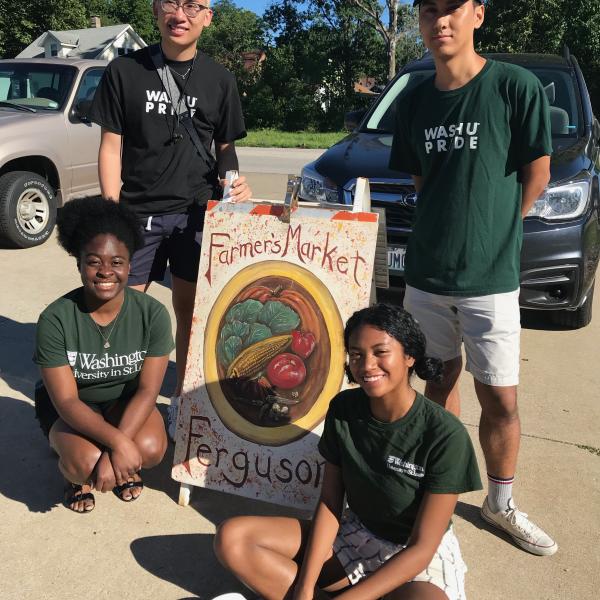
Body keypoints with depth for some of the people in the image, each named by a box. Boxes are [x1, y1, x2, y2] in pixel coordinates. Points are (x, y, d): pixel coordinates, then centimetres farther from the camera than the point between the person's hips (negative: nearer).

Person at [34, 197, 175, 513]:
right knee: (88, 463, -30)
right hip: (71, 406, -1)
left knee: (150, 449, -27)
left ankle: (125, 468, 11)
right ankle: (74, 473, 9)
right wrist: (117, 442, -38)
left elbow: (147, 390, -19)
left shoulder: (152, 313, -21)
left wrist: (114, 451, -31)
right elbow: (66, 400, -24)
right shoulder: (55, 319, -24)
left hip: (126, 400, 2)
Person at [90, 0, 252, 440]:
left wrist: (233, 182, -8)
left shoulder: (219, 79, 7)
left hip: (196, 213, 1)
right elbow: (111, 145, 2)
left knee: (190, 313, 7)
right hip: (137, 211, -1)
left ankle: (183, 400, 23)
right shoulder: (125, 70, 2)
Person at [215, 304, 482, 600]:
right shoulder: (342, 409, -10)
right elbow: (329, 502, -4)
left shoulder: (446, 435, -24)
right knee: (232, 538, -13)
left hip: (418, 554, -4)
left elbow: (422, 547, -21)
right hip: (355, 534, 4)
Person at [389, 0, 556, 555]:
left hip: (491, 278, -4)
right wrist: (453, 231, 4)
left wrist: (492, 234, 2)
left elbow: (537, 175, -4)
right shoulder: (415, 101, 6)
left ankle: (501, 504, 25)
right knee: (442, 379, 16)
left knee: (500, 399, 3)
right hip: (426, 273, 4)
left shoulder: (516, 87, -9)